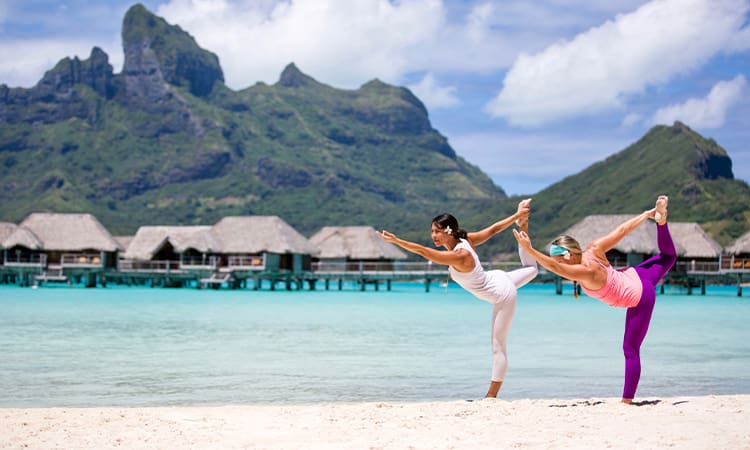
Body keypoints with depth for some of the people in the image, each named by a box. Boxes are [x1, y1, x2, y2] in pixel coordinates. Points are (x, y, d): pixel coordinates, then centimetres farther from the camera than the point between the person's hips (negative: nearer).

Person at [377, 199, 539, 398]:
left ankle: (491, 395, 4)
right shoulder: (466, 241, -14)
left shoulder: (459, 257, -36)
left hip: (502, 296, -8)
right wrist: (516, 216, 9)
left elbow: (423, 251, -41)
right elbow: (493, 229, -3)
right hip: (498, 279, 8)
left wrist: (395, 240, -43)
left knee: (498, 348, -1)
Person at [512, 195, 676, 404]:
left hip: (640, 299, -7)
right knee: (668, 257, 38)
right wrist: (647, 214, 2)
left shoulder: (586, 271, -32)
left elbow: (553, 266, -44)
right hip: (636, 278, 7)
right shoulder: (593, 249, -13)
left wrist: (529, 250, -50)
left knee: (631, 350, -2)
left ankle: (627, 401, 1)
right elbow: (622, 230, -6)